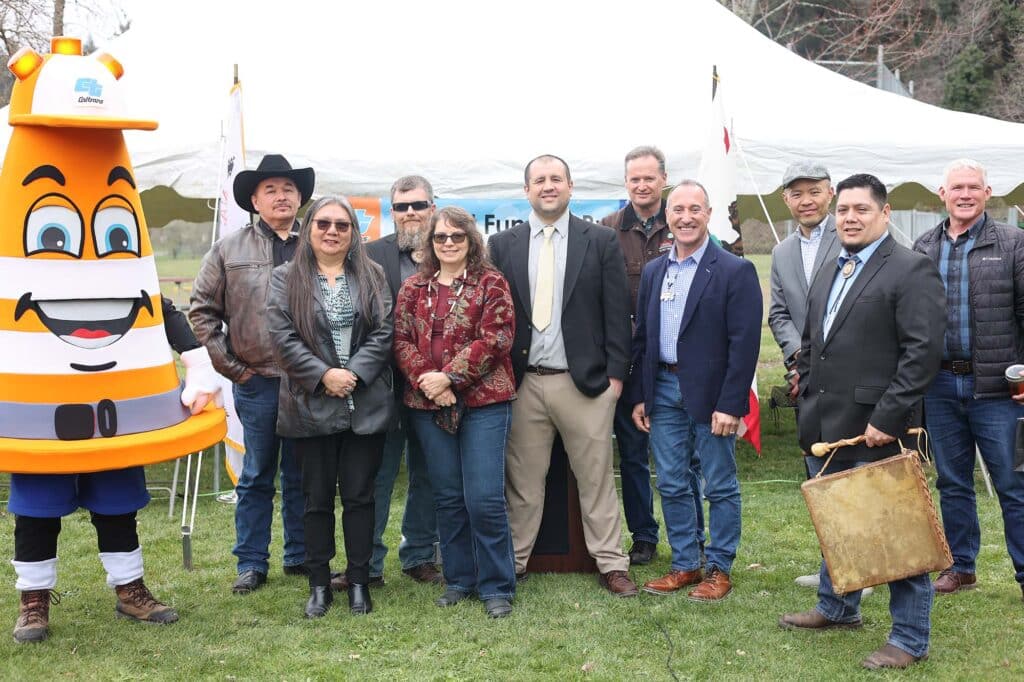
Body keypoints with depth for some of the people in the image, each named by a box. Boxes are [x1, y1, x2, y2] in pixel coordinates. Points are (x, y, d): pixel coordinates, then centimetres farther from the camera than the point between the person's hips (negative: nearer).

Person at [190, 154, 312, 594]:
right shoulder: (229, 250, 4)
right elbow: (202, 308, 6)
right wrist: (228, 364, 1)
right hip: (255, 381, 0)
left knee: (303, 475, 11)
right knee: (257, 476, 8)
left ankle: (301, 557, 24)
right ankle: (251, 563, 18)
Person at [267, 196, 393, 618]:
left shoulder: (371, 277, 9)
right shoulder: (286, 279, 4)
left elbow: (383, 333, 0)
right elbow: (283, 337, -5)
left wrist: (353, 374, -12)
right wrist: (324, 375, -14)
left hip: (365, 405, 1)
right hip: (311, 406, -1)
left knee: (359, 495, 5)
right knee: (317, 498, 6)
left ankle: (359, 582, 15)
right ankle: (319, 584, 16)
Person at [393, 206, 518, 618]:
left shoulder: (491, 284, 0)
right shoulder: (413, 288, 12)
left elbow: (495, 338, -10)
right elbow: (402, 340, 5)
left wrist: (449, 376, -15)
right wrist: (424, 380, -12)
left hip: (483, 401, -4)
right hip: (429, 404, 4)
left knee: (485, 499, -6)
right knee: (447, 498, 11)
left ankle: (497, 587, 7)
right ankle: (458, 580, 23)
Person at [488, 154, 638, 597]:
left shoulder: (601, 241, 3)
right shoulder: (503, 245, 7)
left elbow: (617, 311, 1)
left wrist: (616, 373, -4)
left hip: (586, 381, -1)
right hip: (523, 383, 1)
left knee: (596, 478, 6)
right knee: (522, 481, 8)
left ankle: (611, 565, 16)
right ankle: (513, 563, 19)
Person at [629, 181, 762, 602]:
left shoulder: (734, 271, -8)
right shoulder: (653, 272, 10)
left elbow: (744, 343, -12)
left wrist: (730, 404, -17)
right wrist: (639, 396, 8)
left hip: (710, 394, -5)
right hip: (663, 390, 6)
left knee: (720, 486, 5)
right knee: (672, 486, 11)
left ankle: (720, 569, 17)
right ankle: (684, 565, 23)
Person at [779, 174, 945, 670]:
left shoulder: (911, 270, -10)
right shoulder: (828, 275, 16)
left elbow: (924, 350, -17)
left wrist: (887, 419, -20)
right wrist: (809, 403, 14)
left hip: (877, 431, -8)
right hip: (826, 427, 8)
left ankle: (910, 638, 11)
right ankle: (837, 608, 37)